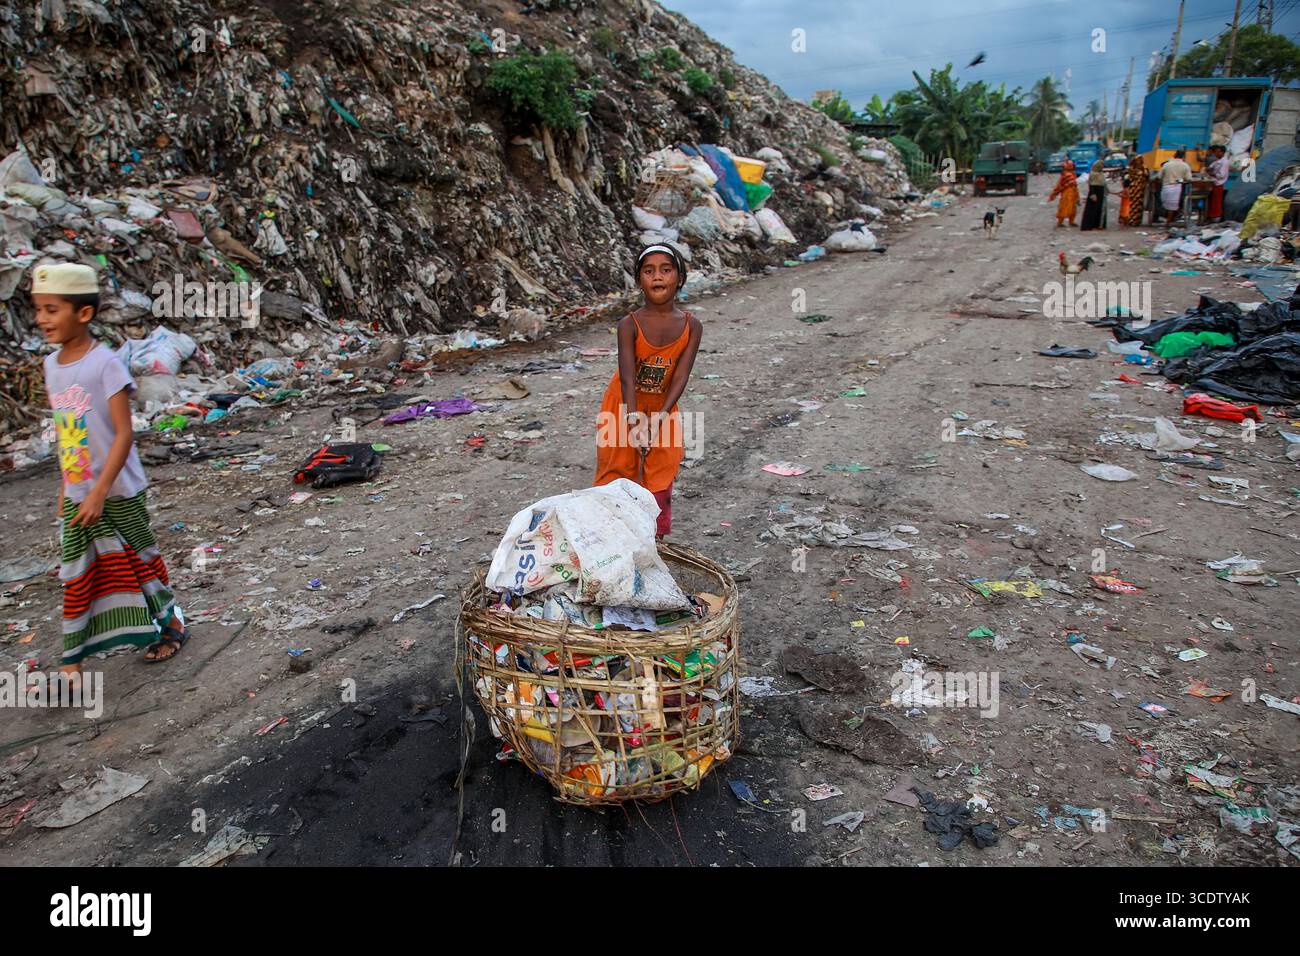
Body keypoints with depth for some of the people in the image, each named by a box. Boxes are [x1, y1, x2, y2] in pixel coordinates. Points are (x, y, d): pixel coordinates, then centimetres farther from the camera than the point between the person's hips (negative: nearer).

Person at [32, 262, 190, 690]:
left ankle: (172, 623, 31)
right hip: (77, 495, 6)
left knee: (136, 557, 10)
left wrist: (99, 492, -22)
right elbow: (63, 431, 12)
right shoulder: (52, 365, 4)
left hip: (118, 492, -6)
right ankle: (72, 661, 17)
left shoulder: (105, 364, -17)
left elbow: (124, 434, -19)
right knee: (76, 574, 9)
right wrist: (65, 487, 14)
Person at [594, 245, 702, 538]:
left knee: (660, 477, 10)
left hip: (662, 410, 2)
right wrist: (635, 424, -39)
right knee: (617, 472, 8)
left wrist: (659, 417, -30)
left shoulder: (691, 326, -15)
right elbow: (628, 379, -29)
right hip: (624, 407, -2)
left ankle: (655, 534, 26)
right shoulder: (629, 325, -22)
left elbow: (680, 376, -20)